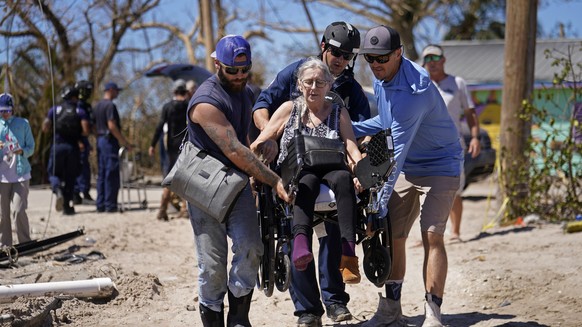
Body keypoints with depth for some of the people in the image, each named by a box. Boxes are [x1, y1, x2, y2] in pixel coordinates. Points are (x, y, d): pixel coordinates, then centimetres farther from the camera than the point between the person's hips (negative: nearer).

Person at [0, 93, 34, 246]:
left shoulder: (23, 124, 6)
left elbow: (31, 148, 5)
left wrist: (22, 151, -17)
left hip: (21, 174, -2)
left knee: (19, 210, -11)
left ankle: (25, 244, -1)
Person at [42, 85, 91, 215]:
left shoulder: (54, 110, 6)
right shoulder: (80, 112, 1)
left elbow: (45, 128, 1)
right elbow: (86, 131, -11)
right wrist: (78, 133, 10)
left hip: (57, 146, 0)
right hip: (73, 147, 0)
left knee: (54, 173, 12)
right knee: (70, 176, 11)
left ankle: (58, 190, -19)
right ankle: (67, 206, 12)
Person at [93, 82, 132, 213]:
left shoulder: (98, 106, 16)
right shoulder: (110, 105, -12)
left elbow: (95, 126, 18)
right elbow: (112, 126, -19)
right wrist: (125, 142, -16)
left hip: (100, 140, 9)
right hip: (110, 141, -9)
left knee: (101, 175, 10)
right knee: (112, 174, -7)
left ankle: (100, 205, 10)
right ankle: (110, 205, -8)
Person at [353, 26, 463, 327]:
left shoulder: (415, 90, -30)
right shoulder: (381, 77, -1)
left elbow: (397, 151, -33)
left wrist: (381, 198, -34)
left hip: (440, 166, -8)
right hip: (407, 168, 8)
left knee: (432, 236, -19)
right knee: (393, 236, 4)